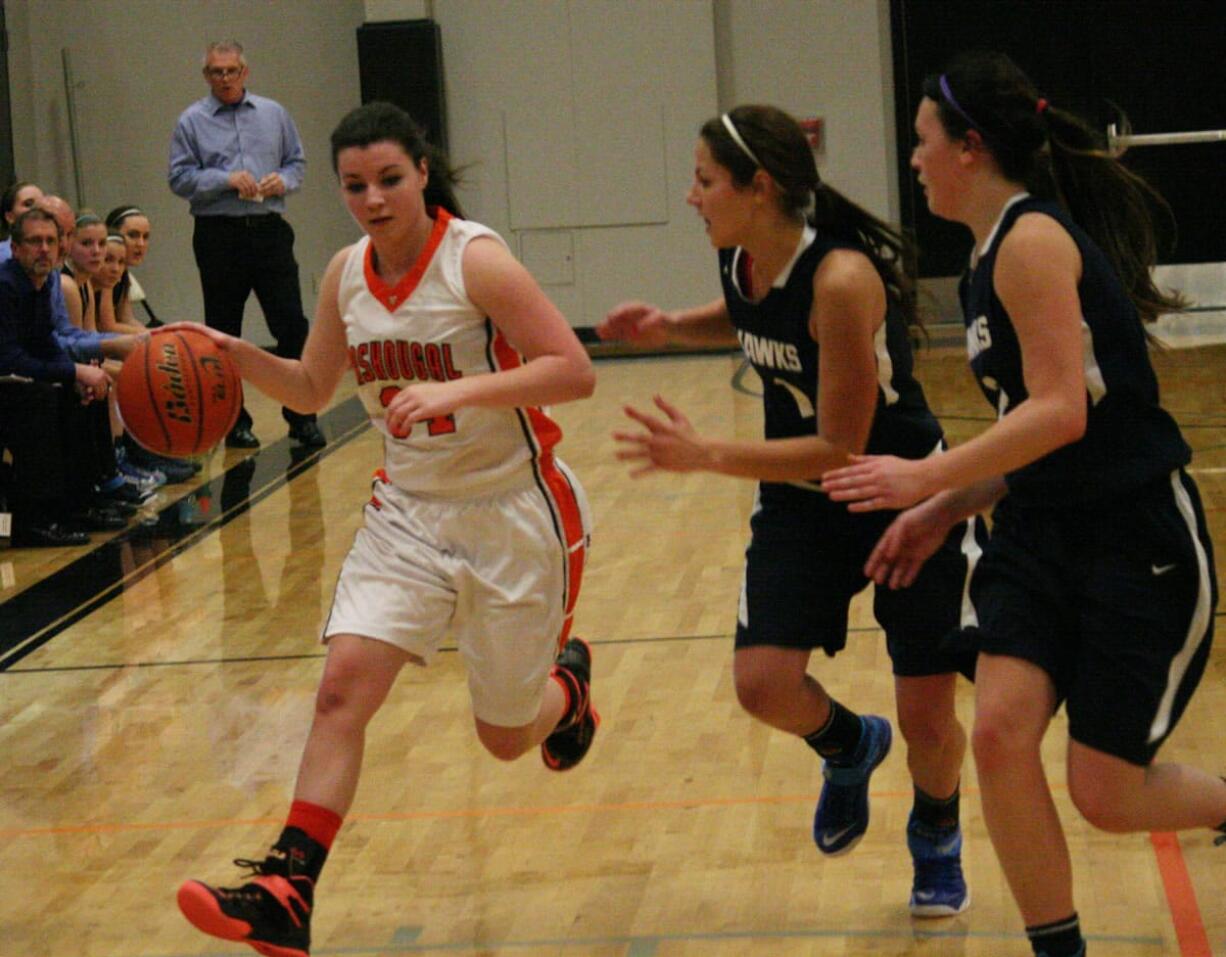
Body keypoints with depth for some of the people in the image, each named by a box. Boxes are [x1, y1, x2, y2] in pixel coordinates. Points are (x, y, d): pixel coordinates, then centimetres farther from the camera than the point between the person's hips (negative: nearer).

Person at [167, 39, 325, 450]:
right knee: (223, 334, 4)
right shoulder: (192, 121, 2)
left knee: (291, 323, -3)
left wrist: (284, 181, -7)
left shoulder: (273, 114, 10)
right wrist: (227, 179, -15)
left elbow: (297, 160, 14)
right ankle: (233, 421, 13)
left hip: (270, 231, 2)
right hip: (219, 235, -2)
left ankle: (301, 416, 5)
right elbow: (180, 178, -3)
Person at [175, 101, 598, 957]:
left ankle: (568, 679, 45)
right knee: (344, 686, -15)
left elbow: (574, 372, -24)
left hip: (515, 513, -4)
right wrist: (237, 357, -5)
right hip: (411, 510, 4)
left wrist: (456, 390, -35)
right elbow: (312, 390, 14)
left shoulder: (476, 262, -18)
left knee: (507, 737, 9)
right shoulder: (347, 274, 1)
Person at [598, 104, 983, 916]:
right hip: (801, 503, 6)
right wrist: (672, 328, -1)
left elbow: (840, 448, -28)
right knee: (763, 682, -11)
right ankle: (848, 747, 24)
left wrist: (704, 456, -32)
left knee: (927, 720, -1)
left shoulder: (840, 279, -31)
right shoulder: (740, 260, -8)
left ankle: (936, 838, 32)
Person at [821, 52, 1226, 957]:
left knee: (1106, 793, -3)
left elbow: (1061, 414, -26)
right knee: (1001, 731, -9)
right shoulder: (993, 253, 12)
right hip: (1043, 534, 8)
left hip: (1139, 542, -8)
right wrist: (944, 511, 12)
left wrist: (929, 477, -23)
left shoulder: (1032, 240, -17)